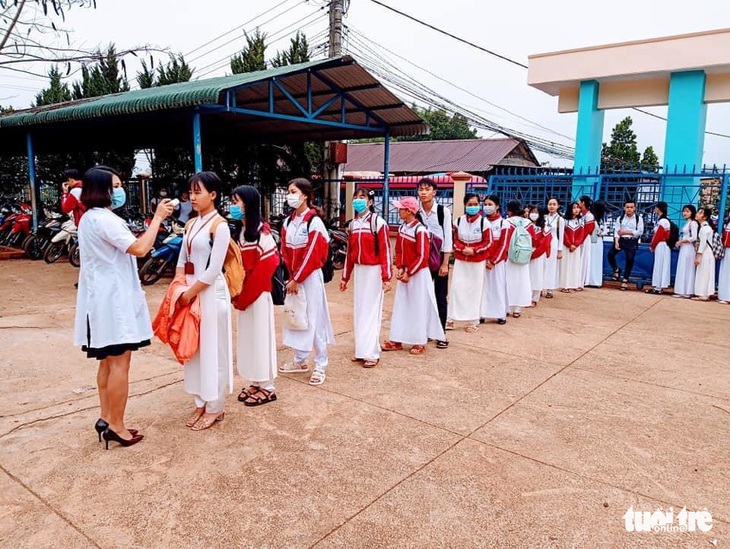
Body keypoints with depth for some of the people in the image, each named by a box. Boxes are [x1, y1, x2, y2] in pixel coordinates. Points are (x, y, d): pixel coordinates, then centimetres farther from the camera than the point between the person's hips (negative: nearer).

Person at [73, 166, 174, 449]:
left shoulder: (89, 218, 16)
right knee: (120, 363, -5)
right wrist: (157, 217, -19)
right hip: (113, 298, -11)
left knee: (108, 361, 15)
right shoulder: (105, 219, -17)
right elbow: (139, 248, -26)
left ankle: (106, 418, 22)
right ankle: (116, 426, 1)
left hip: (102, 296, 11)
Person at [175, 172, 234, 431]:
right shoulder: (191, 224, 11)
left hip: (211, 292, -8)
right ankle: (201, 402, 27)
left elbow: (214, 270, -16)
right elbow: (182, 259, 13)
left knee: (212, 348, 2)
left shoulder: (219, 225, -12)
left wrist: (190, 293, -12)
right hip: (191, 291, 8)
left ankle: (215, 407, 16)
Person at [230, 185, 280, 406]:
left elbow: (263, 269, -19)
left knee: (260, 335, 0)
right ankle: (256, 382, 26)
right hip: (245, 293, 8)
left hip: (258, 294, -8)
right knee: (248, 336, 13)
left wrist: (243, 297, -13)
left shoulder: (261, 233, -17)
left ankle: (267, 387, 13)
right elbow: (239, 265, 12)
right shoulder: (241, 231, 9)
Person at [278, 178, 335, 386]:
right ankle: (300, 361, 27)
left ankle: (320, 365, 9)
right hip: (293, 277, 7)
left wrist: (297, 279, -14)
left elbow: (312, 255, -16)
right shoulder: (288, 222, 7)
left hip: (311, 277, -7)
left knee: (314, 319, -2)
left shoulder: (315, 222, -14)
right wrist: (291, 277, -2)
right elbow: (286, 252, 8)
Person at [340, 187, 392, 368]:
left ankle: (372, 353, 4)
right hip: (359, 270, 6)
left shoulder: (378, 222, -11)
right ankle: (361, 349, 20)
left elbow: (385, 251, -14)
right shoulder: (353, 224, 9)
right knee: (359, 310, 10)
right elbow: (350, 252, 13)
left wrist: (386, 277, -17)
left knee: (372, 311, -2)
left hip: (374, 270, -6)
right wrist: (345, 277, 14)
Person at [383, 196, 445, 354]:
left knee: (418, 307, 2)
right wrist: (399, 268, -3)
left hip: (418, 274, -7)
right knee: (400, 305, 9)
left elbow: (422, 256, -18)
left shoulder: (420, 229, -17)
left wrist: (409, 273, -16)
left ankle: (419, 342, 14)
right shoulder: (402, 227, 7)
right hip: (404, 272, 7)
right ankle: (396, 340, 18)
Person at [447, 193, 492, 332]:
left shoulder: (484, 222, -8)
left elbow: (488, 242, -5)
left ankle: (473, 321, 16)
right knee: (456, 288, 1)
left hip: (478, 262, -2)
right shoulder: (459, 221, 0)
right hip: (460, 260, 2)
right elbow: (455, 240, 4)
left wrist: (474, 250, -19)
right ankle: (451, 318, 12)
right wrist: (463, 249, -15)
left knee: (475, 290, 5)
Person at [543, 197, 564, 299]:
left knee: (551, 266, 3)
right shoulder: (544, 217, 5)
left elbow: (561, 236, -2)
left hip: (553, 245, -2)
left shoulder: (560, 219, -2)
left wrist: (560, 251, -5)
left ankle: (550, 290, 8)